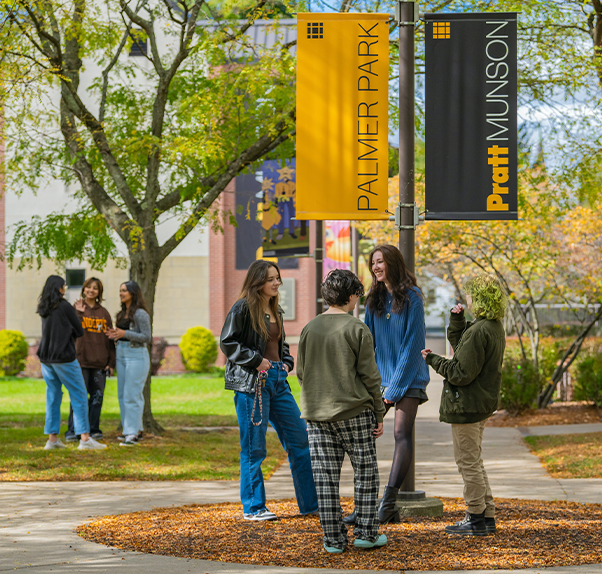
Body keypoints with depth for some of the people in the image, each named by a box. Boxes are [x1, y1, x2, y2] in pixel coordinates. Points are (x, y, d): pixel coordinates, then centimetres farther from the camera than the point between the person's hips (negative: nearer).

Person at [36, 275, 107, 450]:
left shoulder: (43, 309, 8)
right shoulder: (64, 307, -12)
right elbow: (79, 331, -7)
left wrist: (77, 311, 18)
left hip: (46, 359, 7)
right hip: (64, 358, -7)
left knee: (53, 397, 11)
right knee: (79, 396, -3)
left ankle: (52, 439, 9)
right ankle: (85, 439, -8)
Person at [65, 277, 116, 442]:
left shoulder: (104, 313, 12)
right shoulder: (76, 308, 3)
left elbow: (110, 338, 12)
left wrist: (111, 361, 6)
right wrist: (79, 313, -21)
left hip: (100, 363, 3)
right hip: (81, 360, -3)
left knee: (97, 397, 5)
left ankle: (94, 429, 13)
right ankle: (72, 430, -2)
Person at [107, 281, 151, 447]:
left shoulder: (141, 314, -10)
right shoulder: (122, 314, 14)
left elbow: (147, 337, -13)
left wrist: (125, 334, -21)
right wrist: (115, 335, 1)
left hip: (136, 355, -9)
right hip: (121, 354, 9)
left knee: (132, 394, -11)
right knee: (122, 394, 8)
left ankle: (133, 434, -11)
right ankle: (135, 429, 15)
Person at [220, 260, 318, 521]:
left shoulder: (275, 311, 16)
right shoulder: (243, 308, -7)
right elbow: (227, 342, -12)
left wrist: (286, 363, 10)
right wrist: (256, 360, -16)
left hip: (277, 381, 8)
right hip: (251, 383, -8)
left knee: (300, 439, 7)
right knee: (254, 448, -2)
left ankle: (310, 503, 15)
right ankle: (253, 507, 7)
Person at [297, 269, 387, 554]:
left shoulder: (309, 329, 5)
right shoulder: (357, 329, -8)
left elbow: (302, 373, 11)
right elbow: (370, 376, -6)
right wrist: (379, 413, 1)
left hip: (317, 414, 4)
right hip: (354, 412, -4)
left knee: (325, 477, 5)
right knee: (365, 472, 9)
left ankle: (333, 538, 6)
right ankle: (366, 533, 10)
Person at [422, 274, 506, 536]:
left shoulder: (478, 332, -23)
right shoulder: (495, 328, 9)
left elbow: (462, 373, -23)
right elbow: (458, 343, 22)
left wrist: (434, 360, -11)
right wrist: (457, 320, 7)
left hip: (467, 405, -10)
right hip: (484, 402, 10)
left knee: (468, 461, 0)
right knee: (473, 461, 19)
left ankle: (476, 519, 7)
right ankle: (487, 517, 22)